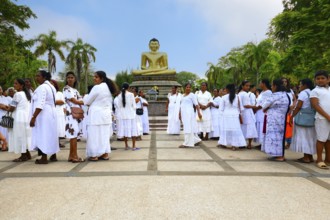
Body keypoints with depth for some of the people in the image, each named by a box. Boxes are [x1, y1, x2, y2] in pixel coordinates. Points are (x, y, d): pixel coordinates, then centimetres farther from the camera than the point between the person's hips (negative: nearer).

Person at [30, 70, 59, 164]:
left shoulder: (42, 87, -15)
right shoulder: (50, 86, 16)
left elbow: (40, 105, -24)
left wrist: (33, 117, -24)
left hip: (43, 115, -10)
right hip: (51, 113, 10)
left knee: (42, 135, -5)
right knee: (51, 134, 14)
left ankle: (44, 158, 0)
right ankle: (53, 156, 21)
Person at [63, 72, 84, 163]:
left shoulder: (75, 90, 21)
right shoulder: (66, 89, -4)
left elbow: (80, 100, 16)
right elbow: (74, 101, -10)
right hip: (71, 114, -8)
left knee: (74, 135, 7)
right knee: (74, 135, -9)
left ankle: (71, 156, 12)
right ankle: (75, 156, -5)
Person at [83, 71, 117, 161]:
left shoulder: (97, 87, -14)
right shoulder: (108, 87, 13)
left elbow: (87, 101, -6)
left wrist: (85, 96, 14)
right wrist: (110, 112, 20)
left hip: (96, 114, -8)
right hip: (106, 114, 8)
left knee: (95, 134, -1)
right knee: (105, 134, 11)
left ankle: (94, 155, 4)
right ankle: (105, 154, 14)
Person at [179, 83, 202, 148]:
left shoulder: (192, 95, -5)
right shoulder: (183, 95, 17)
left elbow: (196, 104, -12)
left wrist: (199, 112, -19)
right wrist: (180, 113, 20)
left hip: (189, 113, -8)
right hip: (184, 113, 8)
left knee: (188, 127, -9)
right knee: (188, 127, 10)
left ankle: (187, 143, -8)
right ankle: (196, 140, 21)